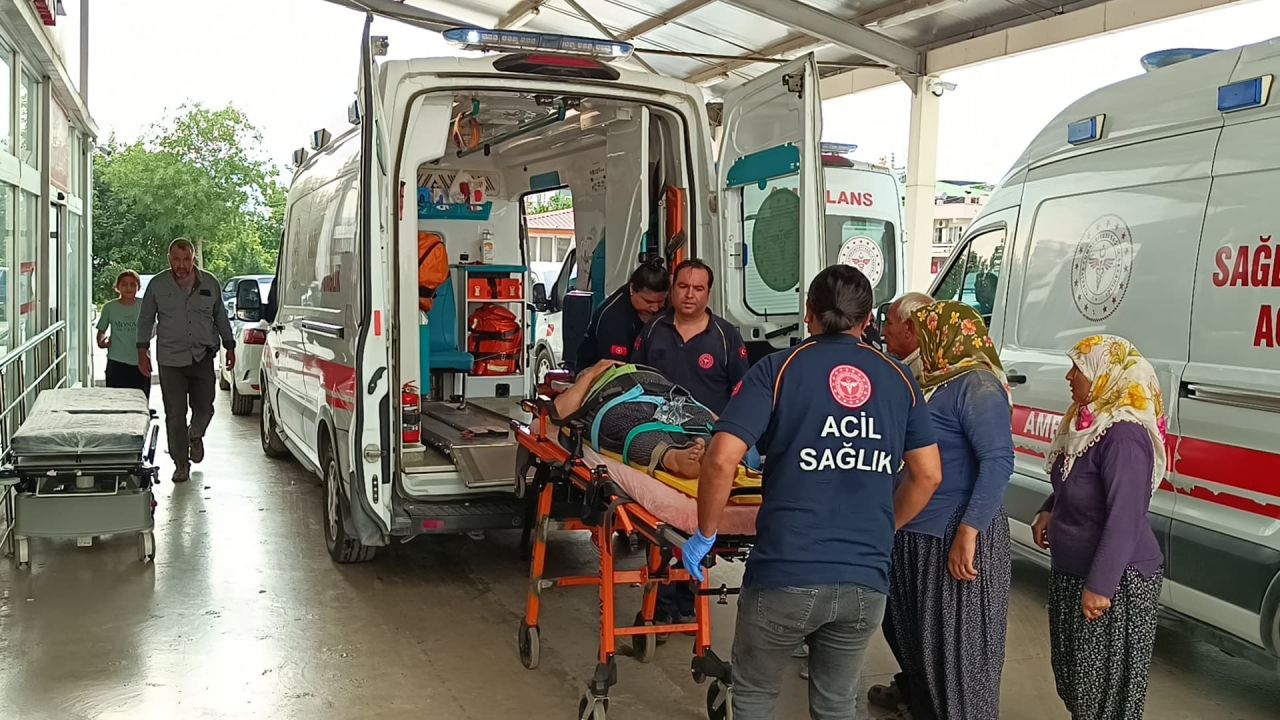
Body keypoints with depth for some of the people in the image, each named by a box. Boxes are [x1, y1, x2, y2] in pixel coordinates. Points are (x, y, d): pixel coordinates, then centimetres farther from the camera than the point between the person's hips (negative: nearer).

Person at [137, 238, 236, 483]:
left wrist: (229, 346, 15)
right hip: (171, 359, -1)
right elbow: (145, 320, 8)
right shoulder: (158, 285, 1)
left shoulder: (210, 284, 6)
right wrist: (142, 350, 3)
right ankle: (181, 464, 9)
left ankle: (195, 436, 37)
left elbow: (221, 318, 16)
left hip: (203, 357, 1)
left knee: (204, 408, 3)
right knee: (175, 414, -1)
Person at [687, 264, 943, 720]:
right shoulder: (899, 379, 7)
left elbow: (721, 460, -13)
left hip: (785, 575, -3)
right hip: (866, 581, 3)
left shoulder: (779, 369, -4)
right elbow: (928, 475, 9)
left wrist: (705, 534, 1)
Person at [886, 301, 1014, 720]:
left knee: (959, 650, 1)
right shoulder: (936, 382, 12)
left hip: (956, 540, -10)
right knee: (917, 638, 20)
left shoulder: (977, 384, -16)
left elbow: (998, 461, -25)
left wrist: (968, 533, -30)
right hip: (917, 536, 10)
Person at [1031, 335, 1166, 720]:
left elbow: (1125, 519, -27)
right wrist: (1049, 511, 5)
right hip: (1072, 571, 10)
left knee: (1106, 684, 4)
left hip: (1115, 579, -10)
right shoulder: (1088, 422, 5)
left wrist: (1100, 587, -27)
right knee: (1073, 671, 20)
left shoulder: (1123, 435, -25)